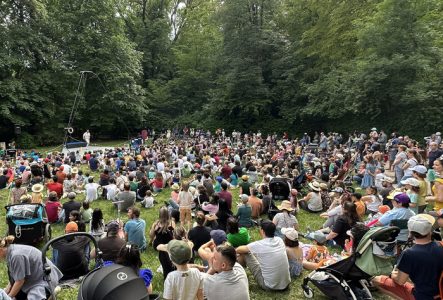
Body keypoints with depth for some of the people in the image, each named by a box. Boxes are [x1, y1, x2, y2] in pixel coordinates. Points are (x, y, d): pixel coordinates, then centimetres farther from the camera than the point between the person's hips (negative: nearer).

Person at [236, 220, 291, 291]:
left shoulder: (258, 245, -15)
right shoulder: (280, 240, -2)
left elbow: (239, 250, 1)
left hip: (269, 286, -5)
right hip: (286, 284, 5)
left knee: (245, 253, 1)